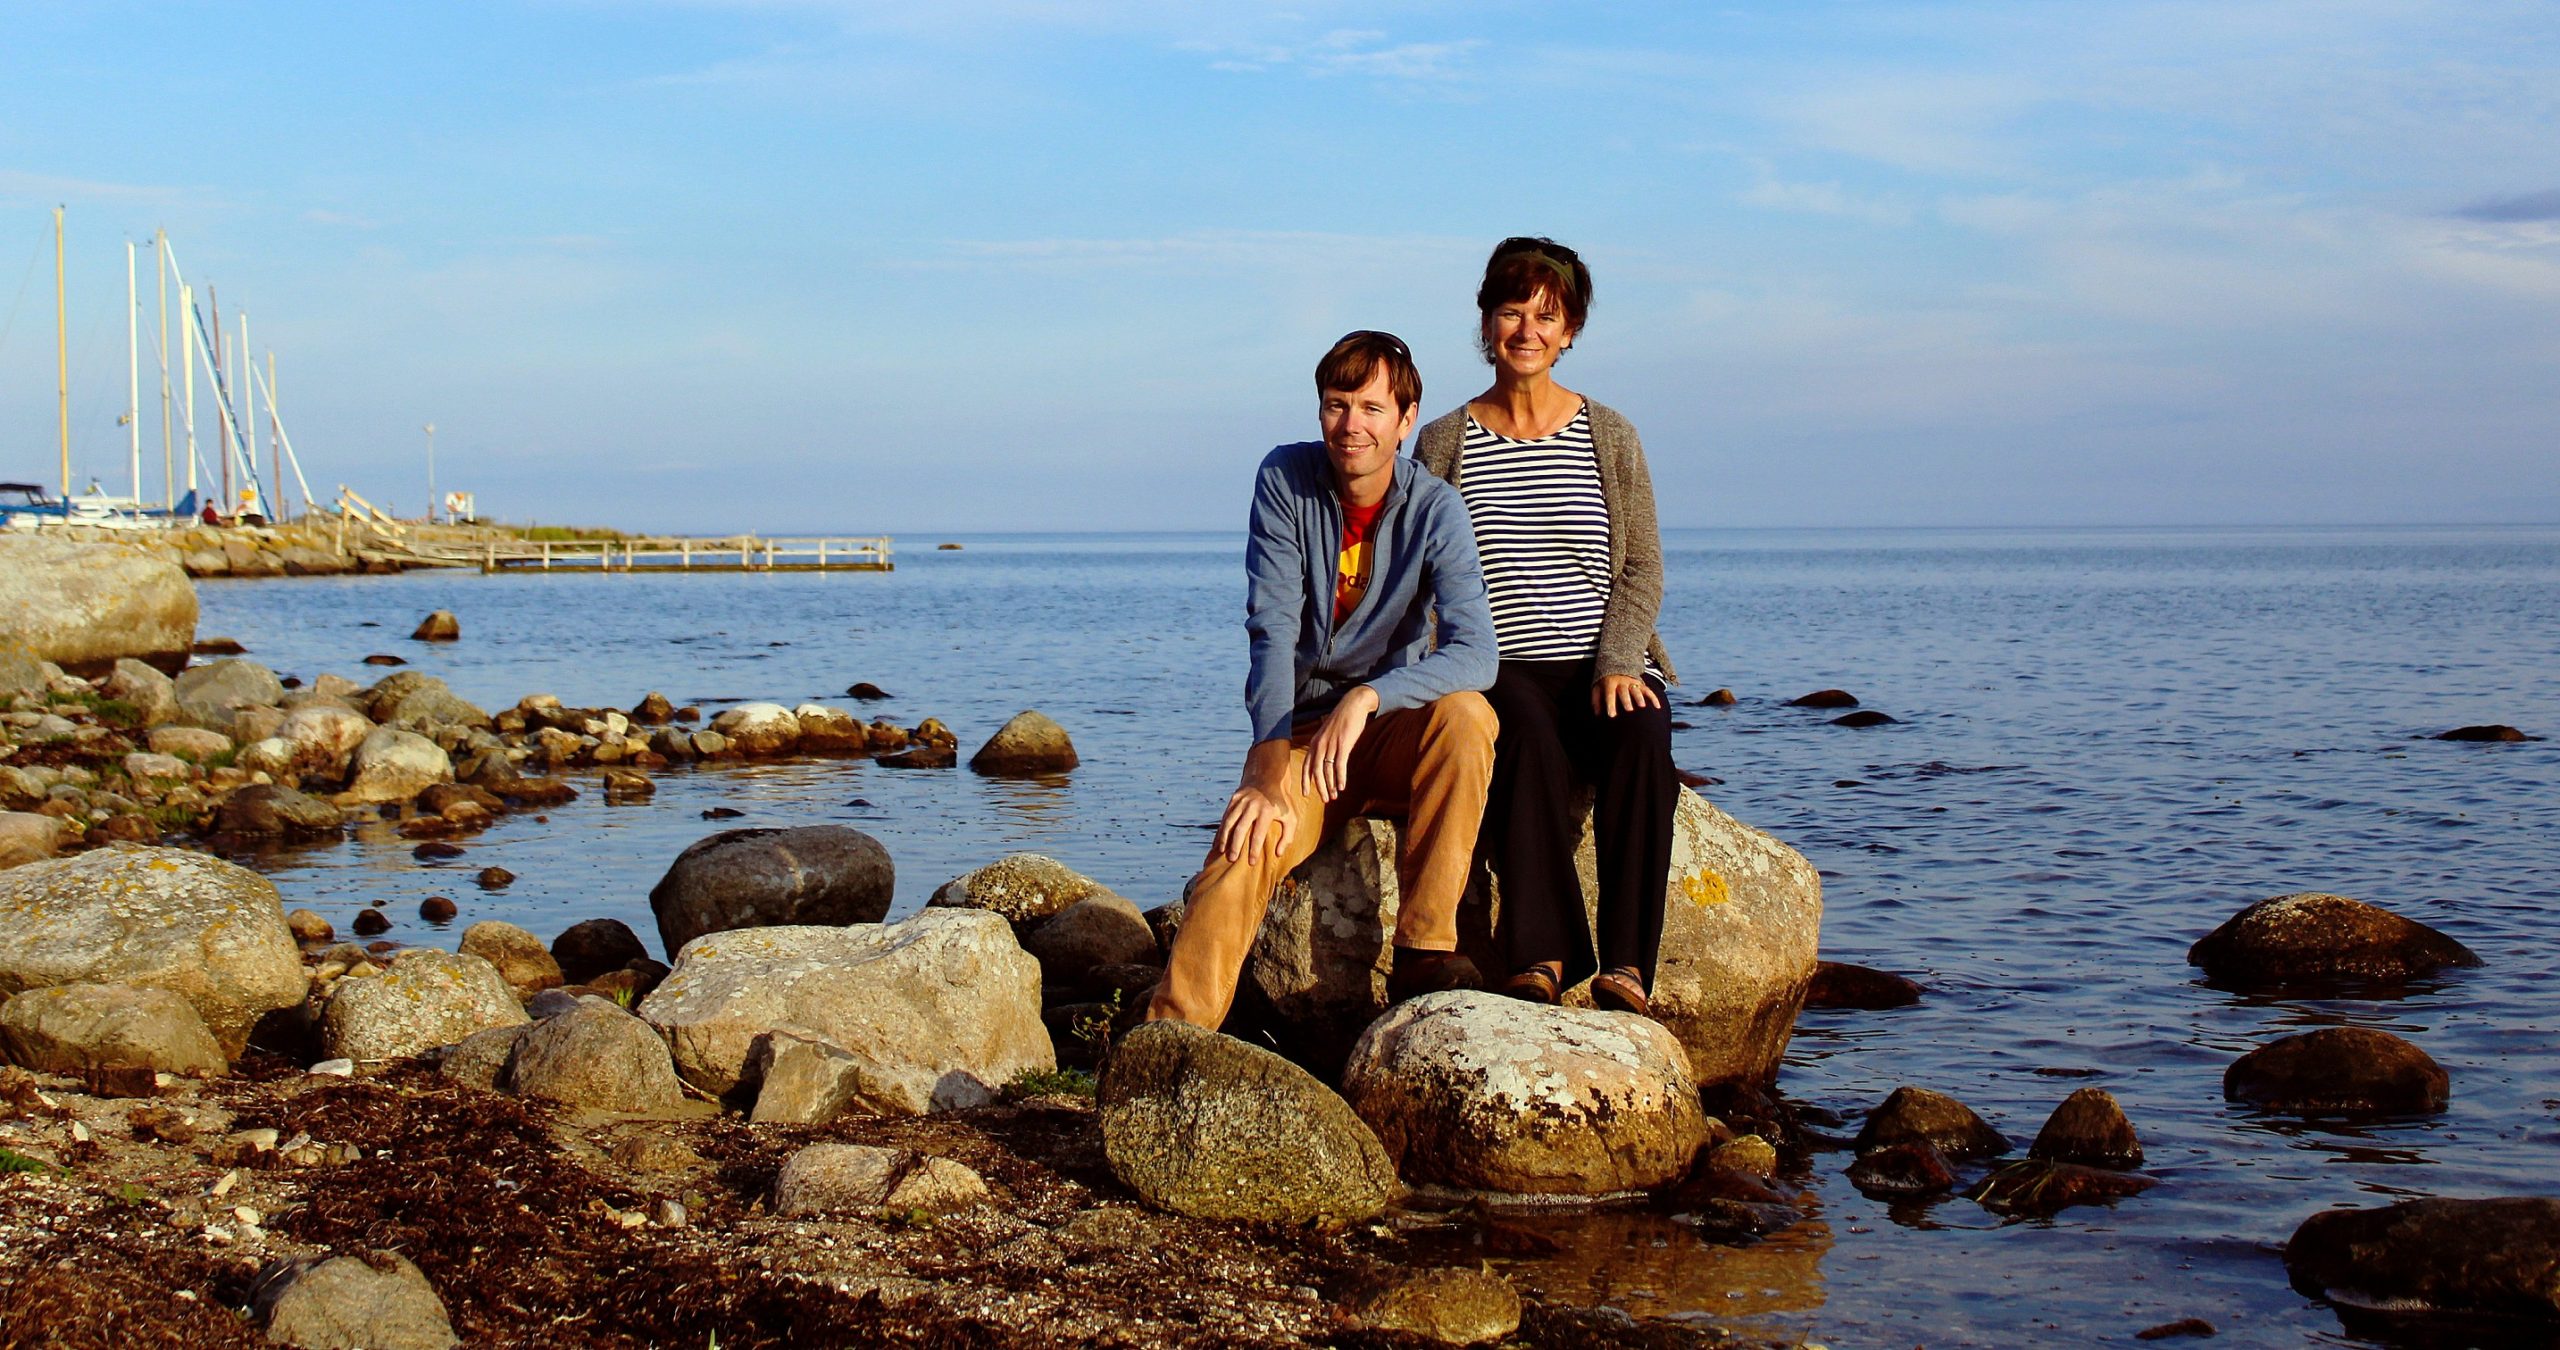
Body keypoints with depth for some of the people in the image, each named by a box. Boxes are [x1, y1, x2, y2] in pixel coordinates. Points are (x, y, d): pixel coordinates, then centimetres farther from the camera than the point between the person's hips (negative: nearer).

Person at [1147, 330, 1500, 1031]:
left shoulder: (1435, 509, -8)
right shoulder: (1285, 480, -6)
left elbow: (1473, 653, -21)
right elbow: (1272, 631, -13)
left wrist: (1365, 699, -37)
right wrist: (1269, 773, -25)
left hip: (1397, 733, 0)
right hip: (1298, 732, 0)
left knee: (1466, 714, -32)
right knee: (1250, 838, -30)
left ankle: (1424, 951, -25)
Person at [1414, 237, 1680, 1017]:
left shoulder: (1609, 437, 11)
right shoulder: (1444, 443, 9)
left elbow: (1642, 570, 8)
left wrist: (1618, 662, -10)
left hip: (1602, 664, 1)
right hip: (1501, 670, -1)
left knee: (1642, 737, -32)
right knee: (1529, 740, -36)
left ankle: (1626, 963, -34)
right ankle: (1544, 954, -36)